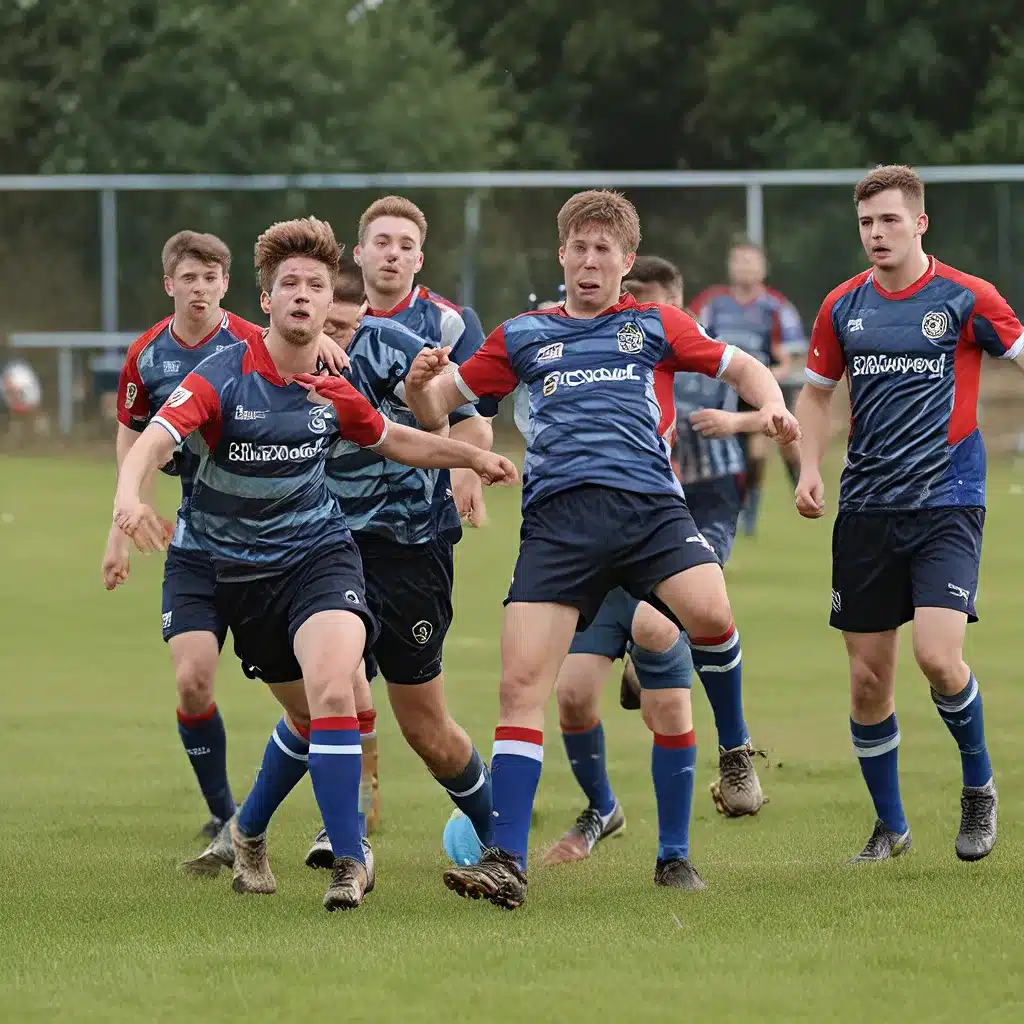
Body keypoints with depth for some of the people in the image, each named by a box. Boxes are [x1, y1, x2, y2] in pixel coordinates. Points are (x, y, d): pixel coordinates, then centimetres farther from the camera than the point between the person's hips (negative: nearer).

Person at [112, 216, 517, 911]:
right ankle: (249, 831, 38)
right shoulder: (225, 377, -13)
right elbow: (155, 440, -28)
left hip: (321, 553, 0)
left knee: (330, 690, -24)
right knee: (307, 714, 8)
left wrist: (471, 456, 10)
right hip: (243, 568, 0)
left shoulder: (335, 390, -2)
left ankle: (349, 858, -15)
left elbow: (395, 440, 20)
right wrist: (130, 495, -48)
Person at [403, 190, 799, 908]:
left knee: (712, 618, -25)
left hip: (650, 505, -2)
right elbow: (438, 408, 25)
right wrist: (421, 384, 1)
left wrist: (773, 405, -1)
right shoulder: (524, 337, 22)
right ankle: (506, 861, -12)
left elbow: (742, 368, 22)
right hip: (558, 517, 2)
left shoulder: (657, 327, 19)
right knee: (522, 681, -13)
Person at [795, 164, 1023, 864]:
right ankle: (890, 825, 20)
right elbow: (817, 391, 20)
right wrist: (809, 469, 5)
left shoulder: (965, 298, -4)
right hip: (866, 509, 4)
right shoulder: (843, 307, 7)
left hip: (946, 499, -4)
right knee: (868, 675, 3)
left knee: (938, 655, -19)